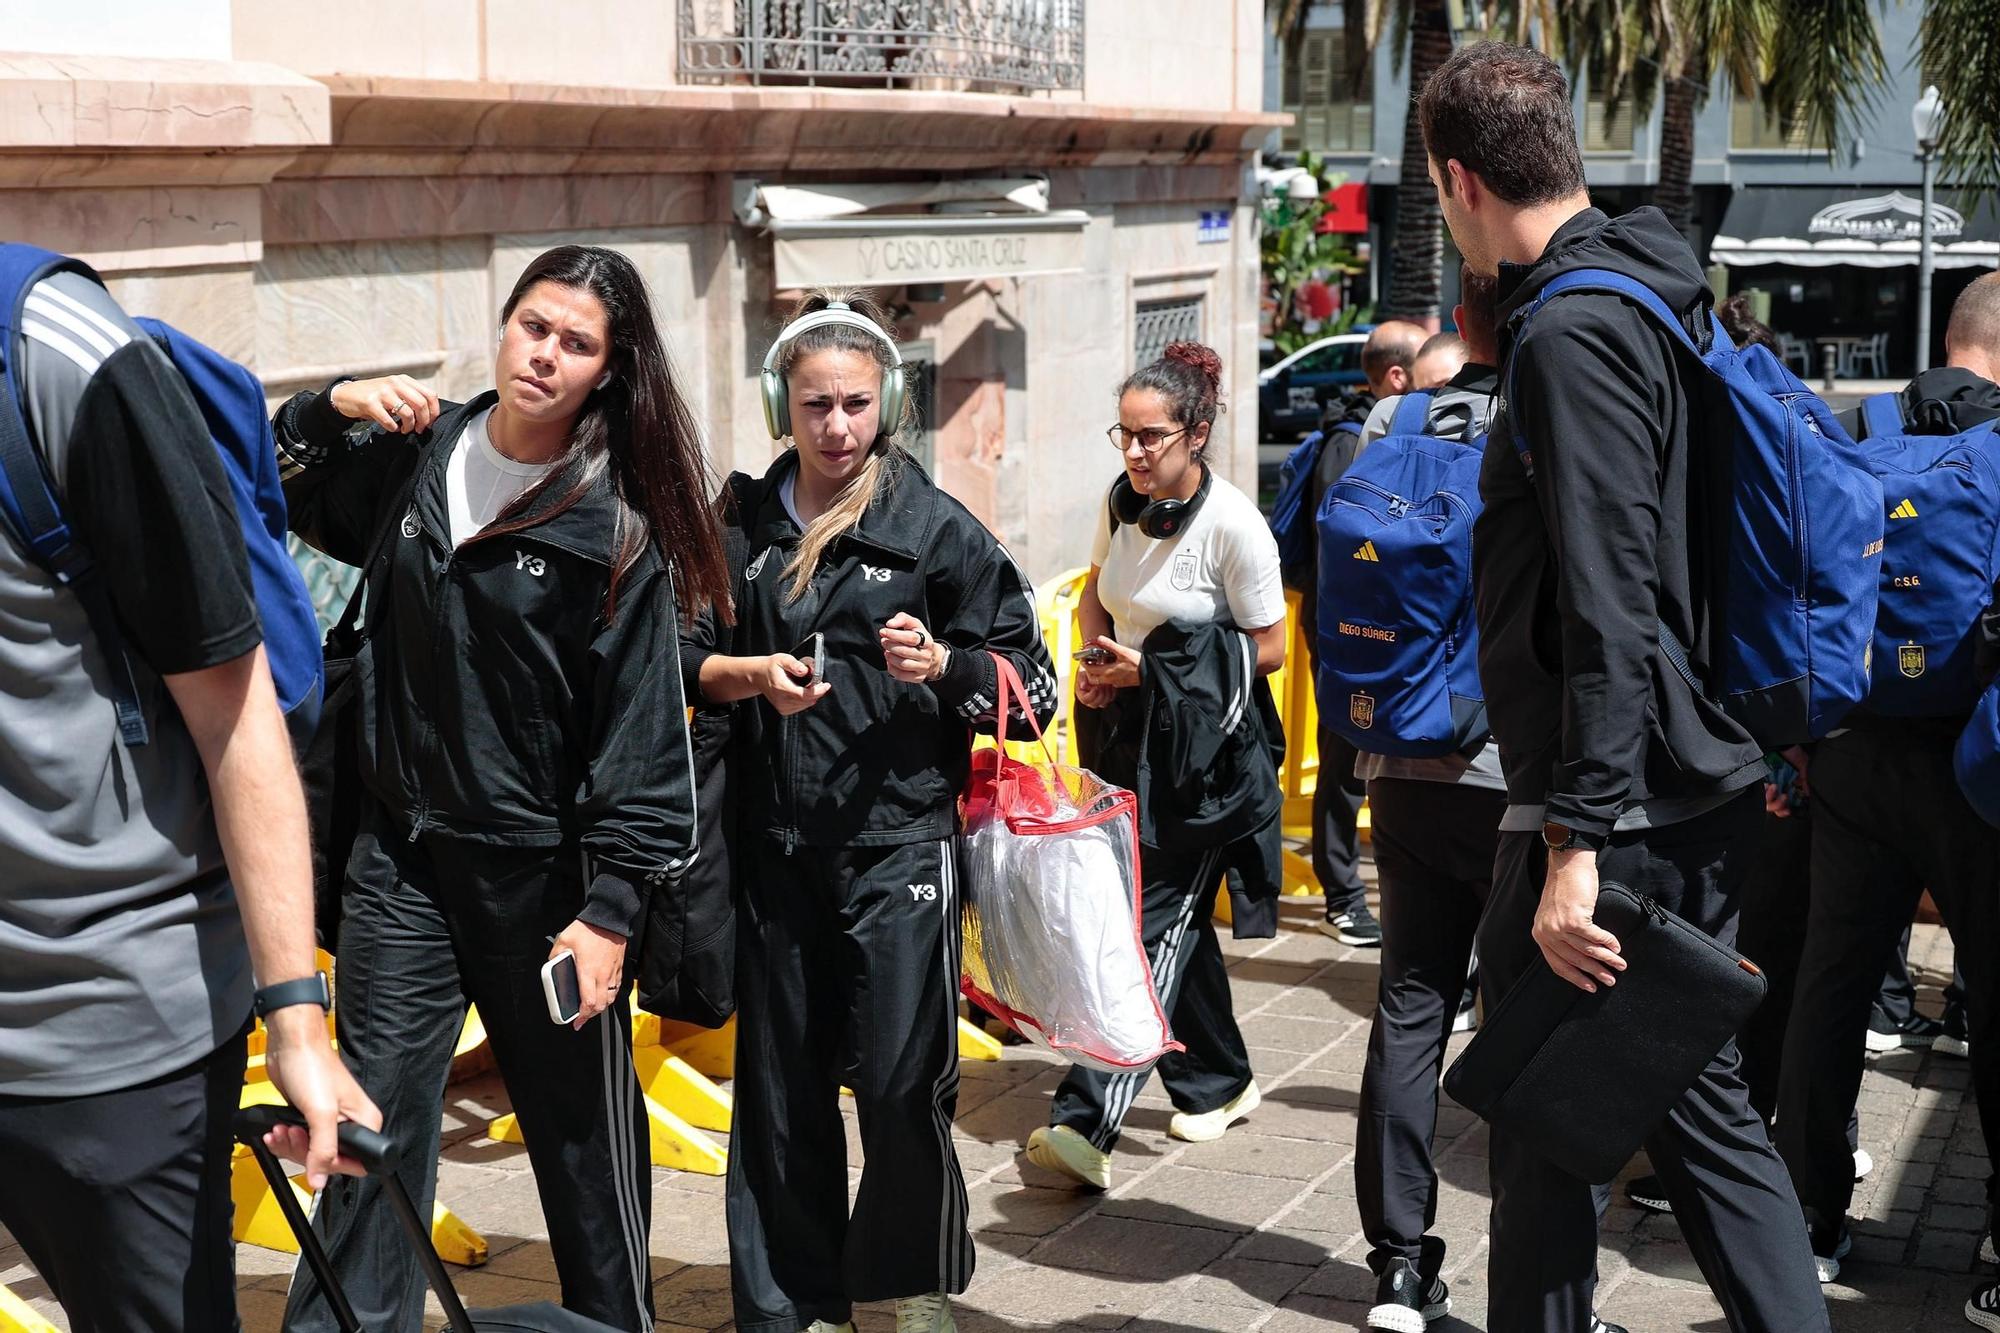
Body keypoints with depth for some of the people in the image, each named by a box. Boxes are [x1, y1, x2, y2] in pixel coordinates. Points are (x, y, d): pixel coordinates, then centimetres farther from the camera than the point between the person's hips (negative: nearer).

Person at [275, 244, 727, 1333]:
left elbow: (641, 732, -11)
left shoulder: (617, 528, -10)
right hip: (403, 858, 3)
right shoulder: (413, 458, 2)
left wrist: (610, 911, -15)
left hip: (542, 875, -3)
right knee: (375, 1119, 3)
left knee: (582, 1131, 10)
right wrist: (330, 408, -1)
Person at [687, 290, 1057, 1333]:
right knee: (779, 1081, 9)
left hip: (899, 836, -3)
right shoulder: (741, 523, 7)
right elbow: (681, 656, 11)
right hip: (772, 841, 3)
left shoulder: (936, 528, -2)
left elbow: (1025, 676, 1)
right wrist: (750, 675, -8)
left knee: (901, 1081, -5)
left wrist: (943, 666, -18)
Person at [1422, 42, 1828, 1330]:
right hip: (1701, 793, 10)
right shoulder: (1656, 297, 13)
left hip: (1612, 815, -10)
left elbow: (1606, 608, -24)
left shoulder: (1573, 336, -17)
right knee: (1705, 1106, 16)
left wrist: (1574, 843, -24)